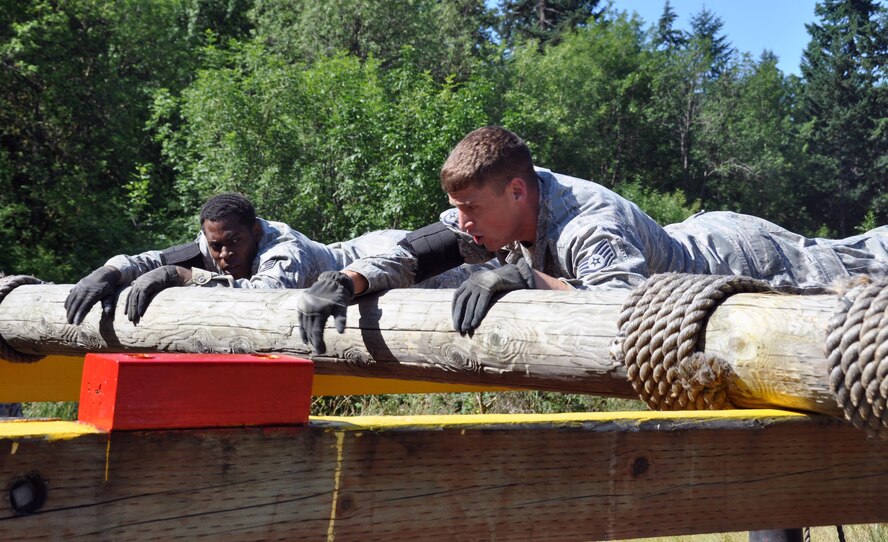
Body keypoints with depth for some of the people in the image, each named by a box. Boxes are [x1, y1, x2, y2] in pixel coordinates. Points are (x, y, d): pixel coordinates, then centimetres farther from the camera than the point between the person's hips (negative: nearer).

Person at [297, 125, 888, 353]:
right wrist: (349, 279, -35)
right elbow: (416, 252, -19)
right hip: (696, 236, 7)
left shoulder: (591, 227, -42)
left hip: (747, 260, -7)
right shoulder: (505, 202, -18)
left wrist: (529, 278, -55)